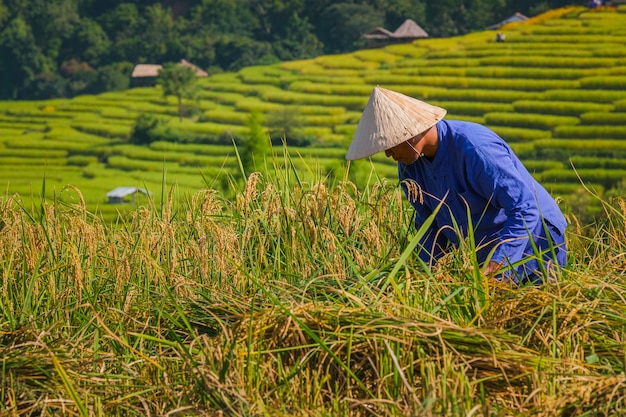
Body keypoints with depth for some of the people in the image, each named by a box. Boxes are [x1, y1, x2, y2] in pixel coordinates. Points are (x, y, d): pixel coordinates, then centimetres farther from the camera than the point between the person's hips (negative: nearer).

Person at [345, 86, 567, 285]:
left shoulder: (474, 149, -30)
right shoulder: (410, 164, -5)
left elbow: (525, 209, -32)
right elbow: (428, 224, 9)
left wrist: (496, 265, -39)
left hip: (530, 249, -7)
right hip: (478, 257, 7)